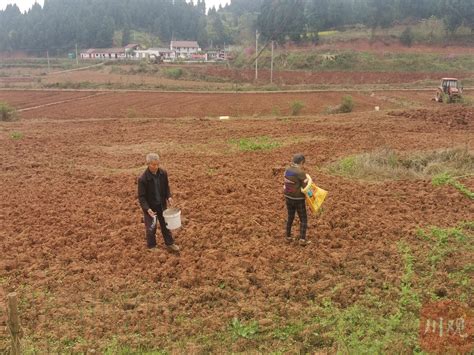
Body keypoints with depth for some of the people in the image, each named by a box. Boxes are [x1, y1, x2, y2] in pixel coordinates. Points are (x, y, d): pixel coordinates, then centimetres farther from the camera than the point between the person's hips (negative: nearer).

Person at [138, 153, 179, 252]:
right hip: (150, 206, -4)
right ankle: (151, 246, 31)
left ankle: (169, 243, 36)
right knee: (151, 227, 9)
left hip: (161, 204, 5)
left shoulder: (163, 173, -11)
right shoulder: (142, 179, -25)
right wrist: (147, 209, -30)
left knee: (165, 224, 18)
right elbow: (141, 196, -19)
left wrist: (168, 196, -8)